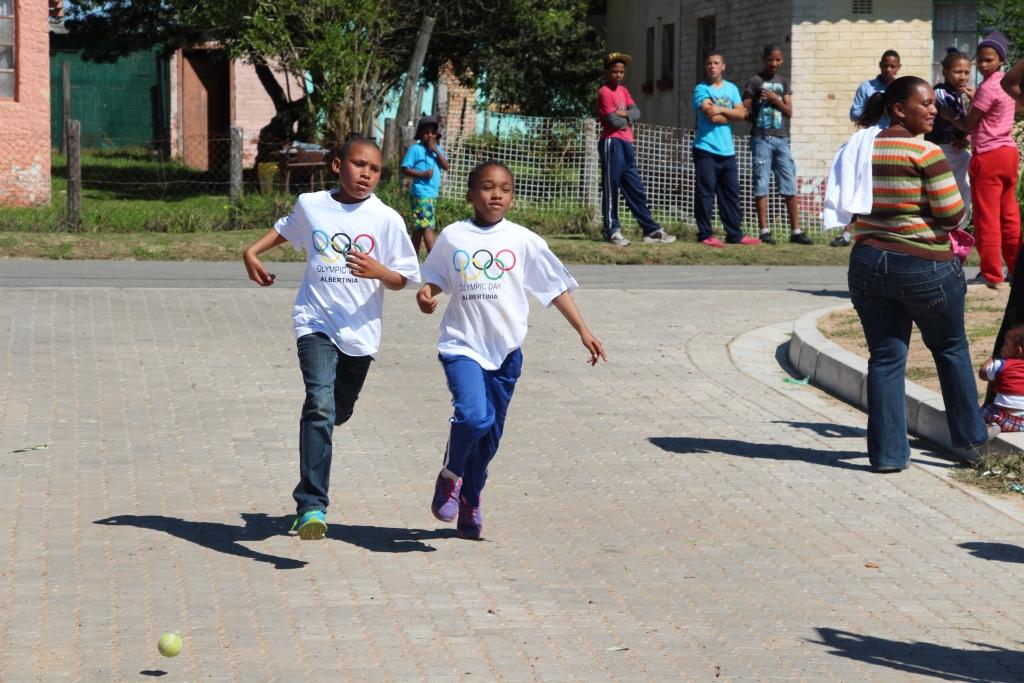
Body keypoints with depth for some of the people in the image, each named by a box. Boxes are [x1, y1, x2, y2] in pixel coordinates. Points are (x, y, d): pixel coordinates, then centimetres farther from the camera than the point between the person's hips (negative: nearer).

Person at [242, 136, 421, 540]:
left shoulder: (386, 219, -3)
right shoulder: (310, 205, 2)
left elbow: (402, 279, 0)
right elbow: (286, 229, 26)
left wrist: (378, 271, -20)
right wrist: (252, 252, 14)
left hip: (360, 330, 2)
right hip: (315, 321, -2)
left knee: (338, 412, 16)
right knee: (321, 403, -22)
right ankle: (311, 507, -27)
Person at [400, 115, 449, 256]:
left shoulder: (438, 149, 12)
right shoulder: (416, 149, -7)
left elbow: (446, 166, 2)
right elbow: (405, 168, -10)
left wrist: (436, 151, -8)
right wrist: (422, 174, -20)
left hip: (432, 193, 7)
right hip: (421, 193, -7)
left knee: (419, 227, 13)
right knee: (427, 227, -12)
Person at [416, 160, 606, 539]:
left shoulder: (523, 241, 1)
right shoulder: (452, 236, 2)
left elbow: (556, 287, 6)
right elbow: (435, 278, 16)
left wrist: (583, 330, 1)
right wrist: (425, 294, -7)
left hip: (506, 350, 2)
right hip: (462, 345, -2)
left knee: (490, 435, 10)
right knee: (473, 416, -24)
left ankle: (470, 499, 31)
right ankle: (451, 475, 4)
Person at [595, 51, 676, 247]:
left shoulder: (622, 90, 18)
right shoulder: (604, 92, -8)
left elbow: (636, 112, 7)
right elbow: (615, 121, -17)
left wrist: (624, 115, -12)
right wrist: (628, 118, 1)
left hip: (627, 144, 9)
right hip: (612, 143, -9)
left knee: (636, 190, 10)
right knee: (611, 188, -6)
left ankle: (651, 230, 13)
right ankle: (611, 230, -2)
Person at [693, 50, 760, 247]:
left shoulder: (731, 89, 14)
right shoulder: (701, 89, -1)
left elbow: (741, 114, 2)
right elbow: (710, 115, -15)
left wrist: (721, 110, -9)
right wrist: (731, 114, -4)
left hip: (727, 150, 5)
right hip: (706, 149, -5)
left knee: (731, 193, 8)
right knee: (705, 192, -5)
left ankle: (734, 234, 13)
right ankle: (705, 234, -2)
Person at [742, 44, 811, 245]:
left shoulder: (783, 83, 14)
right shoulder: (755, 81, 1)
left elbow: (789, 112, 6)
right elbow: (744, 111, -2)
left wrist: (775, 99, -7)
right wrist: (756, 120, -9)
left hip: (781, 139, 4)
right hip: (761, 138, -4)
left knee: (790, 186, 1)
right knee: (761, 185, -2)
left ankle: (796, 231, 2)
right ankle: (764, 231, 0)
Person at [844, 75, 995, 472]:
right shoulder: (925, 151, -15)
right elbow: (952, 214, -16)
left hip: (868, 264, 5)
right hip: (925, 268, -5)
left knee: (885, 357, 7)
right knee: (951, 349, 15)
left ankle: (887, 452, 4)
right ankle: (969, 439, 25)